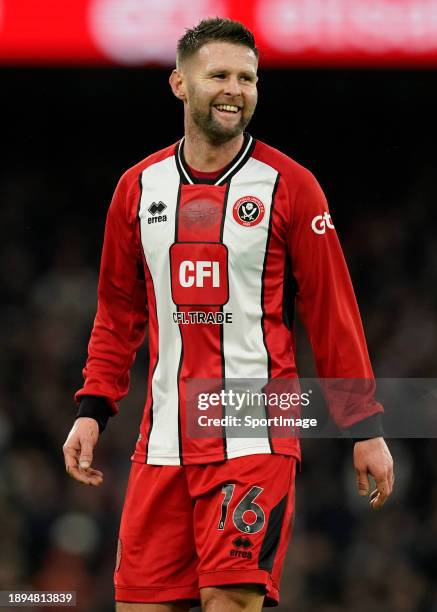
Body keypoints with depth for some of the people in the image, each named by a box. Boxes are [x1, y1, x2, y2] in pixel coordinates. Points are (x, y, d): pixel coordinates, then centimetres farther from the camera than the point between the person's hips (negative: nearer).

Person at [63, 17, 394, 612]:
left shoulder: (288, 185, -1)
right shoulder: (139, 187, 10)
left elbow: (332, 313, 0)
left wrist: (365, 428, -2)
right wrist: (92, 410, 10)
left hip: (255, 440, -4)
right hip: (164, 443, 4)